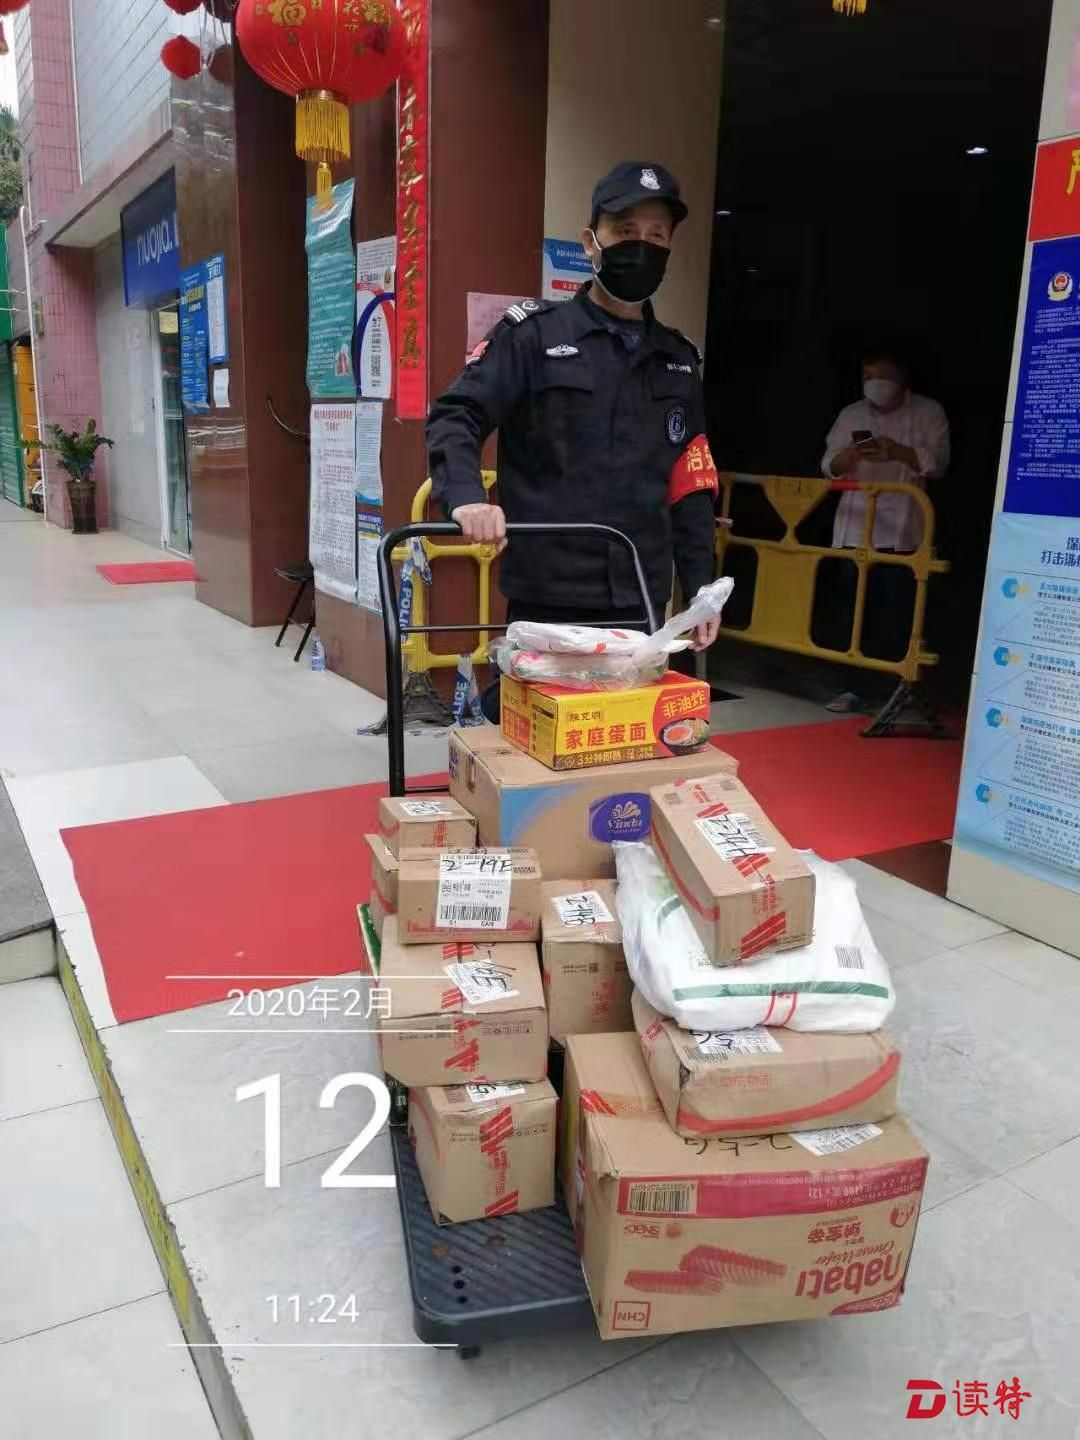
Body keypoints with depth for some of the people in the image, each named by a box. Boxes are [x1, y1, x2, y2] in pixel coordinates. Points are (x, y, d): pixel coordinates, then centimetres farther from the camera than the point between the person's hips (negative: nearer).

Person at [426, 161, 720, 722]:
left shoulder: (677, 359, 15)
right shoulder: (533, 333, 1)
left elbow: (691, 489, 15)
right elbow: (454, 417, -7)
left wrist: (700, 586, 11)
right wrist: (465, 498, -26)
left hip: (640, 602, 5)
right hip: (548, 598, -4)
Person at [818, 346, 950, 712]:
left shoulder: (928, 412, 7)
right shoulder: (850, 415, 14)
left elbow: (938, 463, -3)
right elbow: (829, 467, 9)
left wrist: (899, 452, -20)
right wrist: (846, 457, -14)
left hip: (901, 532, -2)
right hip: (854, 529, 2)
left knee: (896, 615, -8)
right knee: (849, 611, -3)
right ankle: (852, 688, 5)